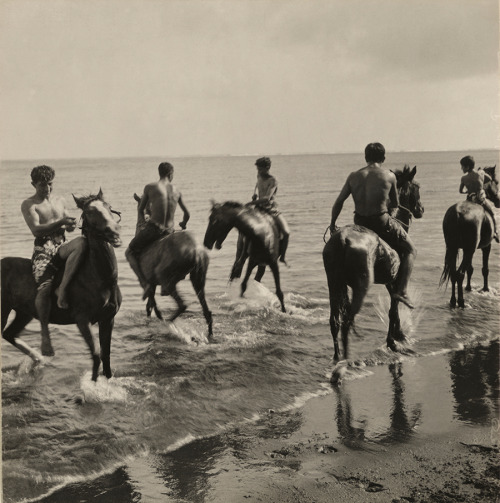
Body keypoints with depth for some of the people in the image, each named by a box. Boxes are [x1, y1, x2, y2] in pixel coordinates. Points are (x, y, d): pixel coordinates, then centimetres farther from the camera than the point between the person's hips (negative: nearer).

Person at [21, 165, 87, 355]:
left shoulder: (60, 201, 17)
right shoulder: (29, 204, 1)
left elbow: (68, 226, 23)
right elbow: (36, 230, -13)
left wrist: (71, 224, -3)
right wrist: (61, 222, -22)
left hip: (62, 247, 4)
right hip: (43, 250, -4)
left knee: (81, 242, -32)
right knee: (44, 288, -27)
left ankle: (63, 288, -32)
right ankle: (45, 334, -12)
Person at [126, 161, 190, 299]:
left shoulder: (150, 187, 0)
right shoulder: (176, 192, 9)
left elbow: (140, 209, 7)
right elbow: (187, 214, 17)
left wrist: (141, 222, 26)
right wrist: (183, 225, 38)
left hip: (152, 229, -3)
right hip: (170, 231, 3)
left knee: (130, 252, 15)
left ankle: (145, 283, -3)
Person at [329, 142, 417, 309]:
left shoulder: (353, 176, 3)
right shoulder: (389, 176, -5)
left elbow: (339, 202, 4)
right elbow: (395, 204, 5)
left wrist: (332, 223, 15)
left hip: (360, 223, 4)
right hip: (382, 222, -3)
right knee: (410, 251, 12)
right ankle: (401, 290, 0)